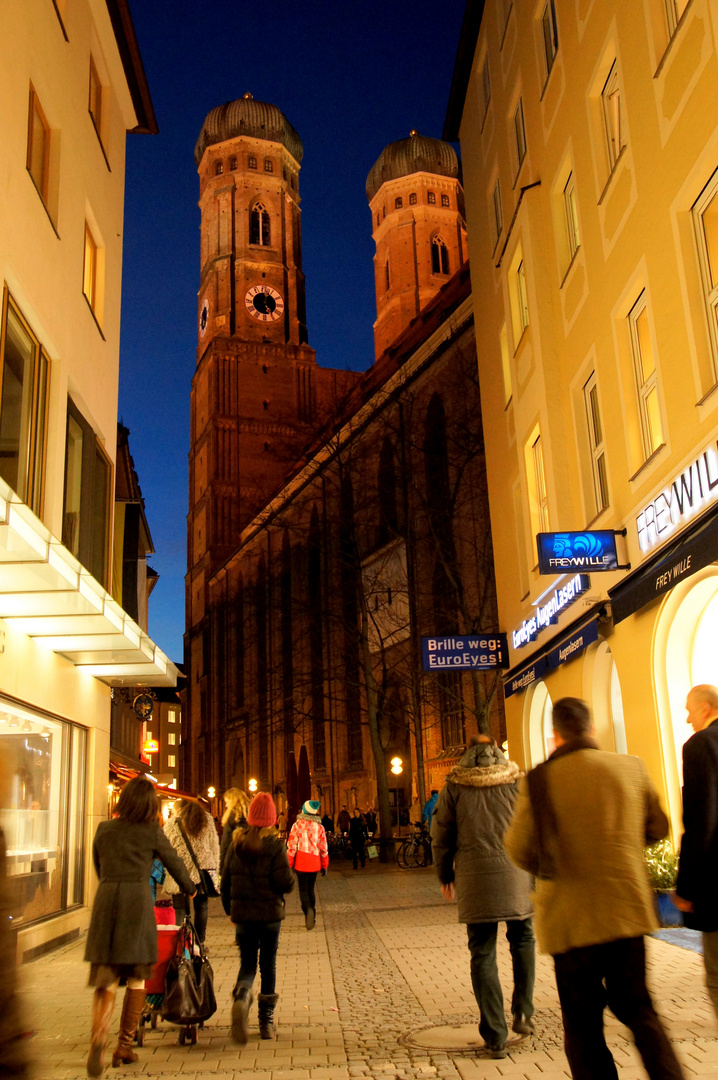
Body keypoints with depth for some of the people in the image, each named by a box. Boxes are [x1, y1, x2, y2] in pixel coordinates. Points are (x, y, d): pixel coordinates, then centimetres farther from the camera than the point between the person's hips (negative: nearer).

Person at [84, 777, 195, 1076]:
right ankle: (125, 1045, 16)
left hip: (106, 899, 2)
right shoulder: (152, 832, 1)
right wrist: (189, 890, 30)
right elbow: (175, 864, 12)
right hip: (137, 902, -2)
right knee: (136, 978, 13)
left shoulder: (104, 829, 9)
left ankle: (99, 1036, -20)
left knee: (105, 978, 5)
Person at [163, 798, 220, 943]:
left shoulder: (172, 823, 4)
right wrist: (215, 869, 12)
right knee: (201, 907, 12)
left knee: (180, 908, 4)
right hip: (203, 869, 2)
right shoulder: (207, 820, 9)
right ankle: (200, 942, 14)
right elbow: (214, 847, 9)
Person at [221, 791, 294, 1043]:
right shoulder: (275, 844, -11)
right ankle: (266, 1021, 17)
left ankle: (242, 995, -21)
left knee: (247, 963, 11)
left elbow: (226, 880, 5)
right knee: (268, 965, 13)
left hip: (242, 913, 2)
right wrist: (291, 875, 7)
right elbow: (285, 883, -15)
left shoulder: (237, 842, 0)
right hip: (270, 913, -2)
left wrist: (229, 909, 17)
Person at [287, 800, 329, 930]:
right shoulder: (319, 826, 3)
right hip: (314, 863, 3)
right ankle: (312, 918, 17)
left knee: (303, 889, 3)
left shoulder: (297, 825, -5)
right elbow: (323, 847, 6)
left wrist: (289, 864, 0)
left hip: (301, 862, -3)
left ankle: (308, 909, -25)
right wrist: (324, 865, 13)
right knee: (310, 889, 16)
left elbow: (291, 846, -6)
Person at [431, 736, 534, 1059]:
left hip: (475, 878, -1)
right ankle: (522, 1014, 16)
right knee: (522, 940, 23)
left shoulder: (453, 788, 3)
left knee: (482, 954, 6)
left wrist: (445, 876, 18)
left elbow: (442, 836, 6)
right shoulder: (517, 783, 3)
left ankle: (495, 1037, 7)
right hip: (516, 875, 1)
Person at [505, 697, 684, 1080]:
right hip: (627, 908, 3)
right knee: (636, 1008, 19)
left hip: (572, 916, -3)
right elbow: (657, 828, 10)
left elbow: (519, 848, -9)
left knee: (582, 1023, 10)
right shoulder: (631, 768, -1)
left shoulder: (540, 779, -11)